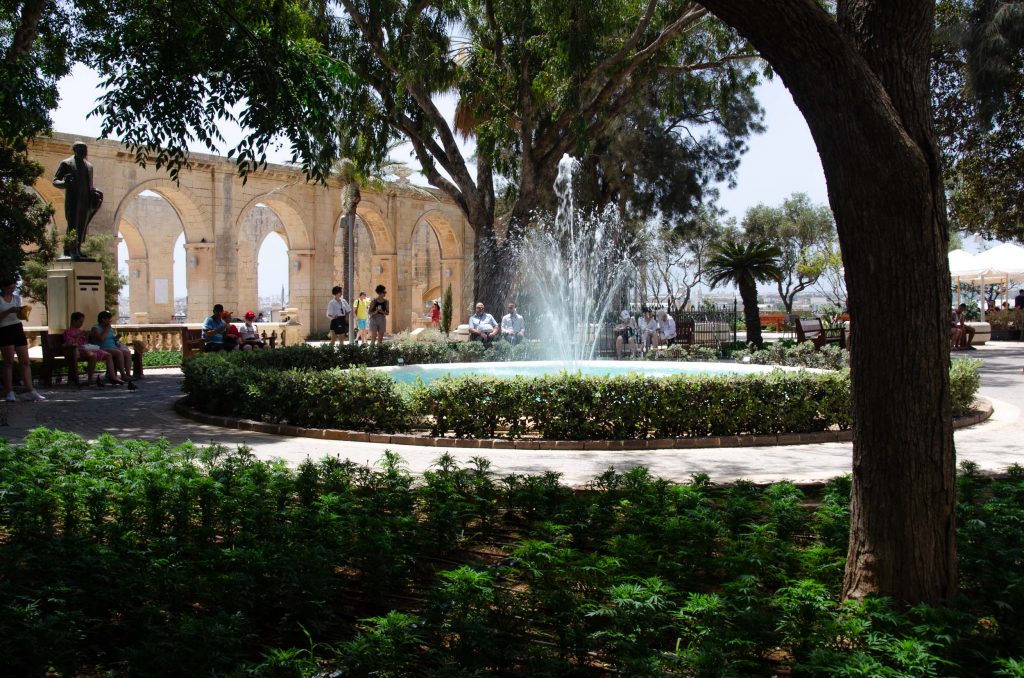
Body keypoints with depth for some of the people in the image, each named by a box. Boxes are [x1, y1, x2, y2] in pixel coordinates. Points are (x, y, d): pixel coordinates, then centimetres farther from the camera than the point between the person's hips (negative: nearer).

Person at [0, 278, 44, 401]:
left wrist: (22, 312, -8)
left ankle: (29, 391, -3)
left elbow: (21, 316, 13)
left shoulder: (17, 298, 14)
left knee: (25, 361, -1)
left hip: (18, 329, 5)